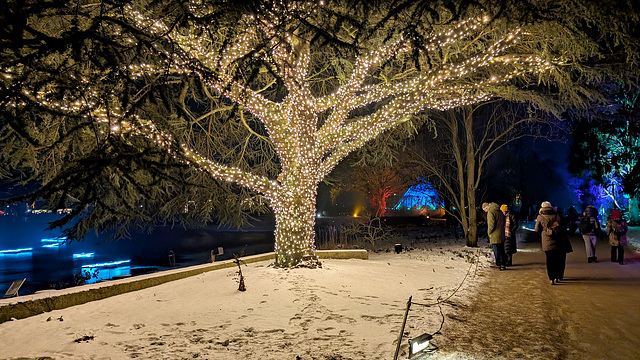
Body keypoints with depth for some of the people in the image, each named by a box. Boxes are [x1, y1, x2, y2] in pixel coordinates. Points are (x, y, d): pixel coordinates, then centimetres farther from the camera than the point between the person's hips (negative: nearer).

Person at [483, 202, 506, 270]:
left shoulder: (490, 212, -16)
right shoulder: (500, 212, 11)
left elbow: (491, 224, -21)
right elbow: (503, 223, 16)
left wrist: (489, 233, -7)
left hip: (494, 236, -8)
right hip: (501, 235, 8)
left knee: (496, 251, 1)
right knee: (502, 251, 15)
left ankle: (498, 265, 5)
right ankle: (503, 265, 21)